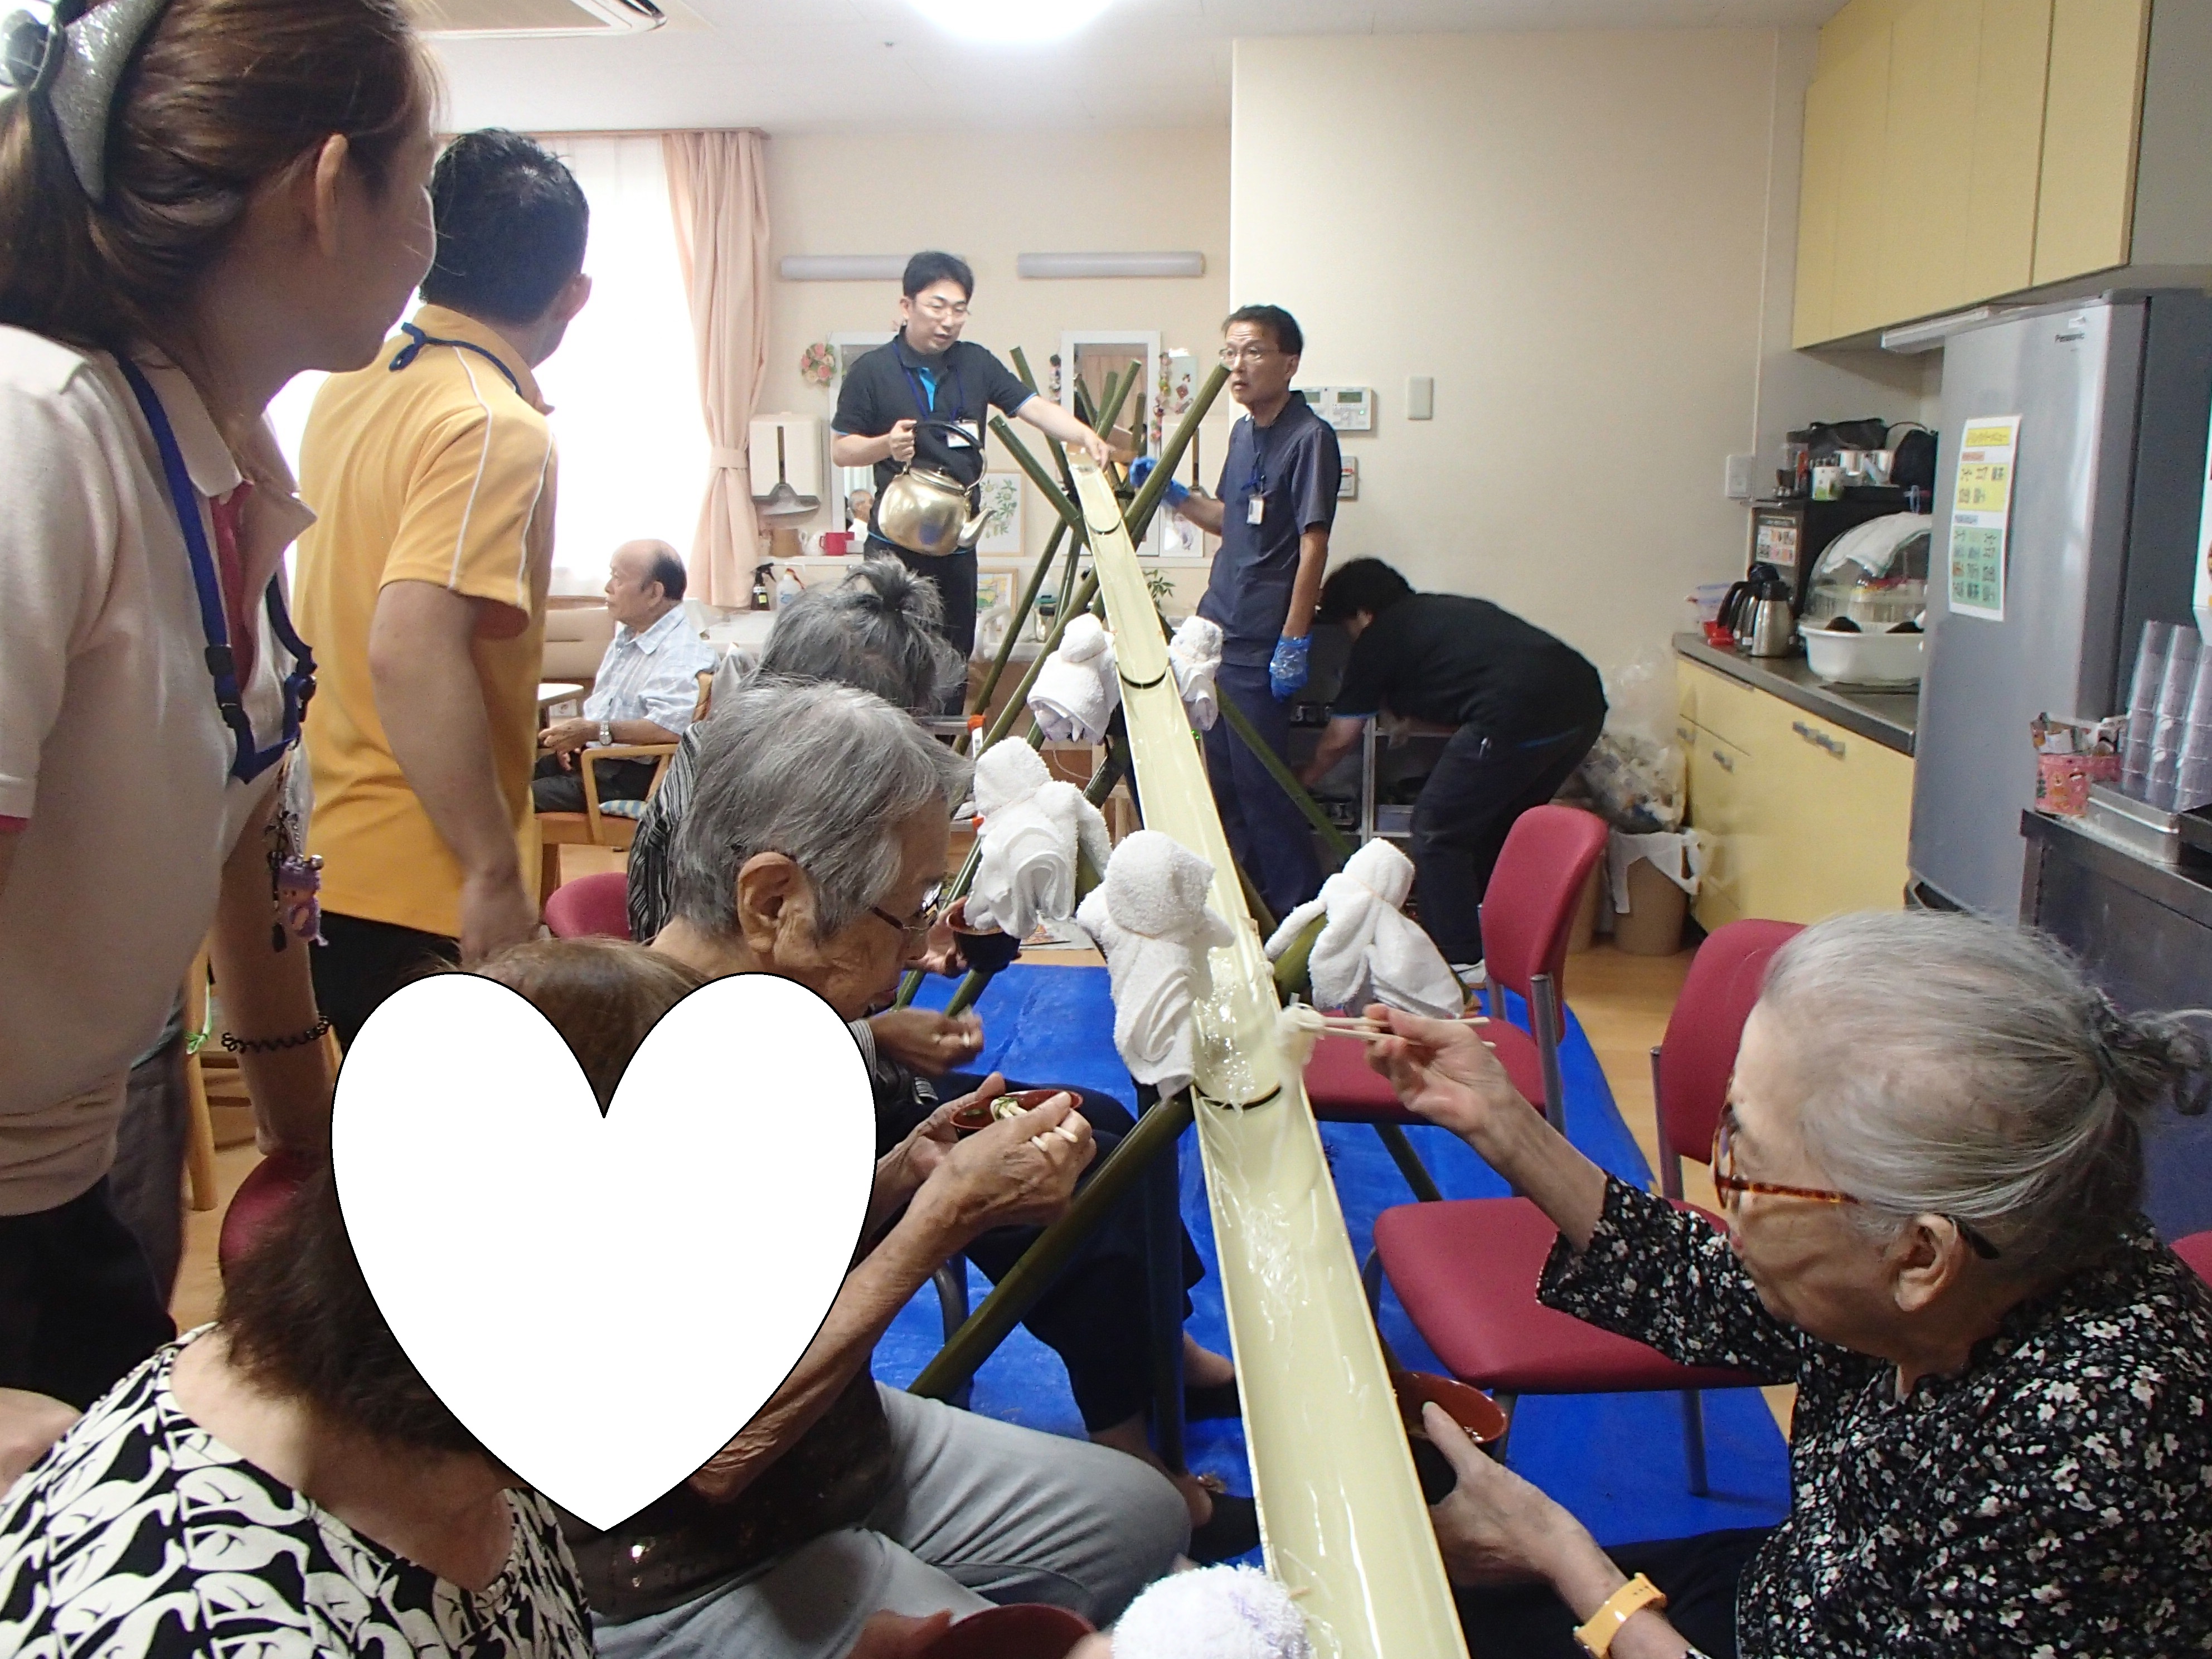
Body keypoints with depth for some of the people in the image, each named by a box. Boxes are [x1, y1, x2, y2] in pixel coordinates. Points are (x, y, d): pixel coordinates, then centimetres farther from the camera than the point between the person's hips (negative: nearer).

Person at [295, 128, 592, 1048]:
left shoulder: (353, 385, 8)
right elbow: (413, 653, -30)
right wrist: (495, 870, -26)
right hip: (423, 892, -9)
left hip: (323, 855, 9)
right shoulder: (497, 430, -19)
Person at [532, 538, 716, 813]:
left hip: (632, 774, -10)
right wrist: (574, 735, 7)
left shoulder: (679, 653, -17)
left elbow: (670, 728, -31)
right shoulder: (626, 634, 15)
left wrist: (593, 731, -24)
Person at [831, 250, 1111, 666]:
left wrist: (1083, 434, -20)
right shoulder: (871, 370, -3)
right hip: (895, 543, -4)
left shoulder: (976, 364, 7)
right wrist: (886, 444, -20)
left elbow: (1034, 407, -1)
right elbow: (841, 449, -1)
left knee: (955, 659, 11)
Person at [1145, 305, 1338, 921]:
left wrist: (1295, 641, -20)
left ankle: (1300, 912, 12)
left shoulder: (1309, 437, -14)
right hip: (1216, 633, 9)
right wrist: (1175, 495, 10)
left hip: (1261, 647, -9)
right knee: (1222, 783, 16)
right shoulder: (1243, 433, 12)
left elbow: (1313, 545, -18)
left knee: (1262, 785, -2)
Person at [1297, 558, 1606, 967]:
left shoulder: (1379, 639, 12)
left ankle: (1460, 962, 8)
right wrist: (1408, 711, 51)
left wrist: (1303, 780, 40)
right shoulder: (1445, 608, 30)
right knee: (1499, 825, 25)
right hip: (1585, 702, 8)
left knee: (1438, 831, 7)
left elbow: (1339, 740, 23)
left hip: (1519, 715, -8)